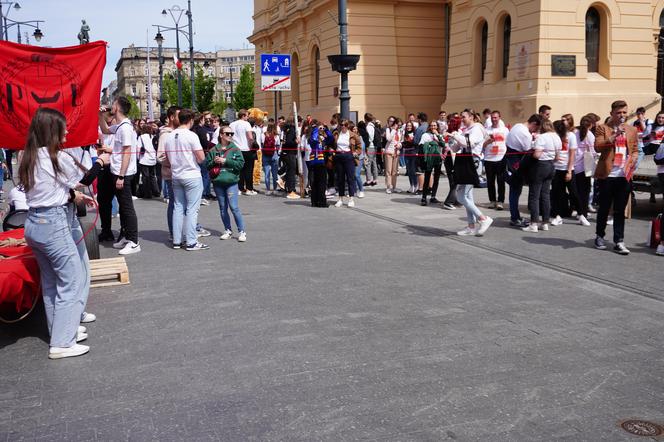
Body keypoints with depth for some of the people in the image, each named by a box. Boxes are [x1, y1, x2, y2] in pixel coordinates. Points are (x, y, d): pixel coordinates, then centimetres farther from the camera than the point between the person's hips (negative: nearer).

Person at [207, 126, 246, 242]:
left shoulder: (235, 149, 1)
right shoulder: (213, 150, 7)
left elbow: (241, 163, -8)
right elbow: (207, 165, 10)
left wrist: (226, 161, -13)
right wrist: (214, 161, -10)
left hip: (231, 182, -3)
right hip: (218, 183, 3)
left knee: (234, 207, -10)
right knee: (223, 208, 10)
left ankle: (242, 231, -2)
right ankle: (228, 230, 21)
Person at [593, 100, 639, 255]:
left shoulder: (632, 130, 14)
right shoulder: (602, 128, 1)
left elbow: (635, 149, 17)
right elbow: (597, 147, -11)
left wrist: (634, 159, -4)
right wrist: (614, 135, -20)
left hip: (624, 176, 3)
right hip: (607, 175, -3)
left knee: (620, 210, 3)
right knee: (604, 208, 7)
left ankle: (619, 242, 5)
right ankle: (600, 237, 22)